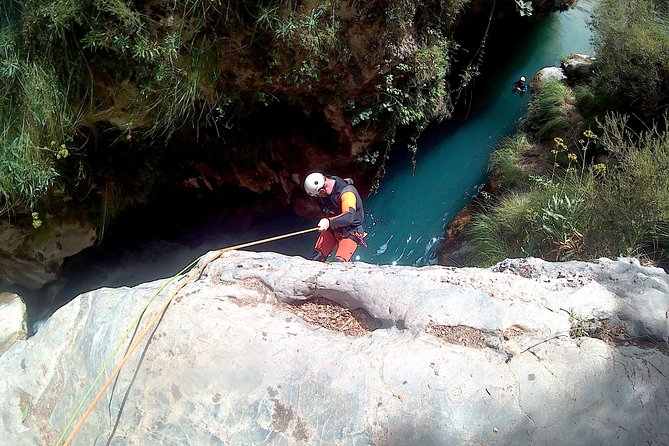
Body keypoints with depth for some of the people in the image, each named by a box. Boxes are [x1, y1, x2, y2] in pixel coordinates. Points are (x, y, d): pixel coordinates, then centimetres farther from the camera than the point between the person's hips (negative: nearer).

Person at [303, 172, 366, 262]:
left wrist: (329, 222, -59)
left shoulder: (347, 192, -32)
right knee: (316, 258, 1)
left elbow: (349, 217, -46)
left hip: (350, 233, -7)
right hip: (331, 229, 7)